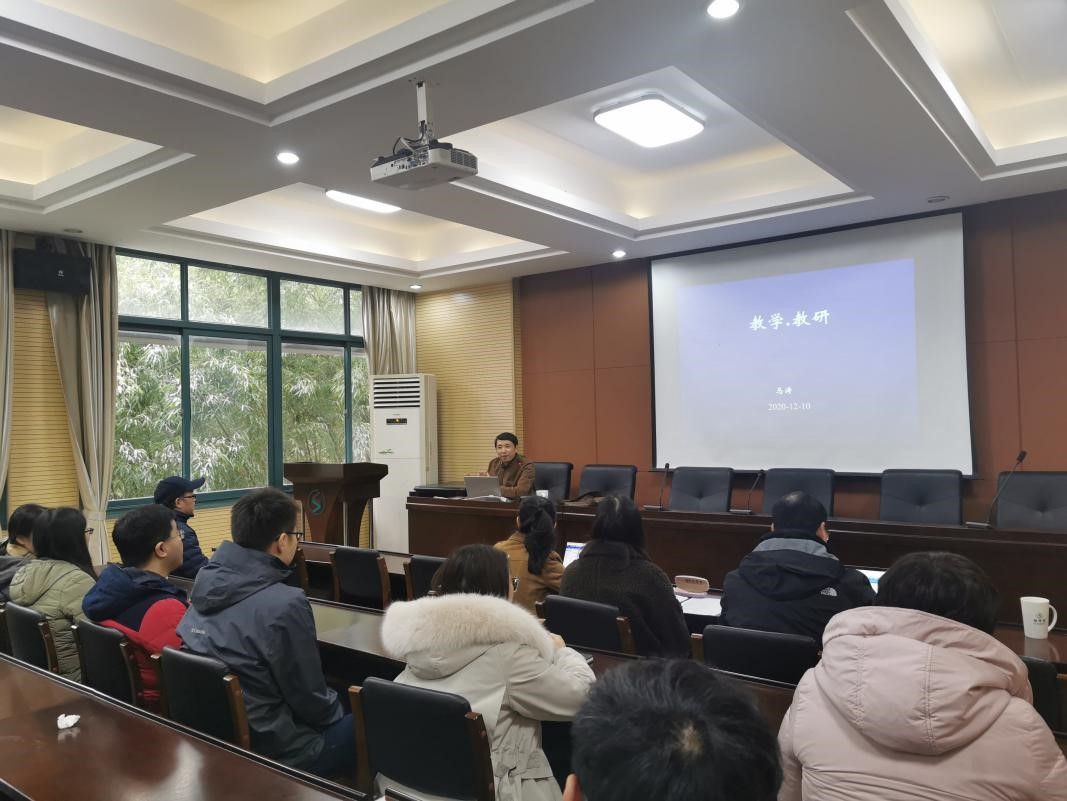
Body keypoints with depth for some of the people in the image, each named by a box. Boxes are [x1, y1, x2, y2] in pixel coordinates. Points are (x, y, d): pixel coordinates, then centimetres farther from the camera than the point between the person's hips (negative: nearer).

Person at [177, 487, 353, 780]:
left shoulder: (207, 582, -3)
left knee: (340, 715, 24)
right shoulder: (284, 604, -27)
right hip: (272, 752, -8)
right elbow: (310, 699, -16)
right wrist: (336, 711, 5)